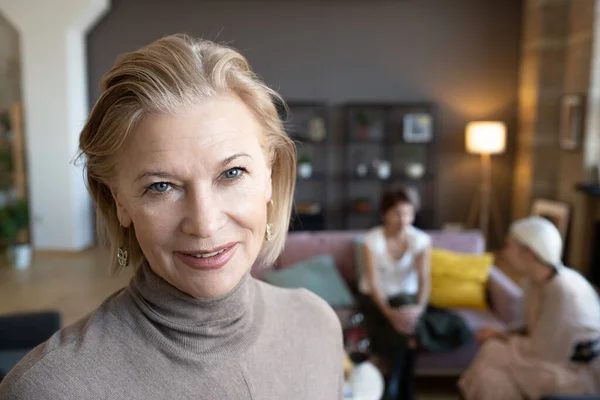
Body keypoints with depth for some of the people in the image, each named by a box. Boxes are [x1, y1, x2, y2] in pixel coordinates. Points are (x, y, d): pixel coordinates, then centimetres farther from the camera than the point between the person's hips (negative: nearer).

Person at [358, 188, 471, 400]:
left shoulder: (421, 239, -10)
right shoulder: (372, 240, -15)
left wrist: (419, 307, -38)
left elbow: (424, 279, -18)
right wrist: (389, 312, -37)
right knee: (409, 329, -29)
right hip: (376, 299, -2)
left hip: (408, 297, 2)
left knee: (409, 322, -30)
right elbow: (373, 282, -21)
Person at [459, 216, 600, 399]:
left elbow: (539, 351, -22)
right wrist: (504, 335, -8)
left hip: (581, 375, -7)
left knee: (494, 355, -17)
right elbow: (536, 329, 7)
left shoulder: (564, 294, -29)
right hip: (559, 357, 7)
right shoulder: (536, 280, -3)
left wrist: (500, 337, -8)